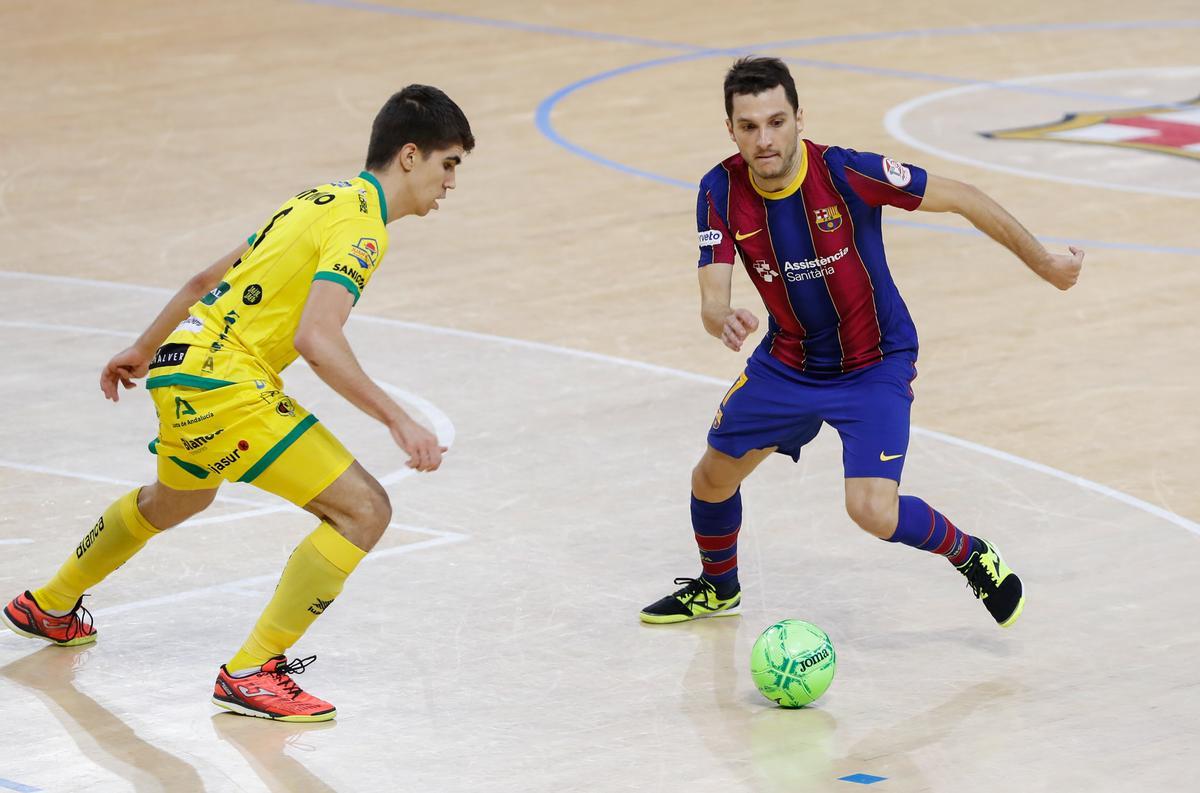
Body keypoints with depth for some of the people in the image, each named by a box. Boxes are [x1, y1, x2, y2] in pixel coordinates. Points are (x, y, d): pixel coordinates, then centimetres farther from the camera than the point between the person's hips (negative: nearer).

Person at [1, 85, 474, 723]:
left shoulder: (325, 200, 15)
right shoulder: (359, 222, -14)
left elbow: (209, 279, 23)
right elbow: (316, 338, -28)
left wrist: (144, 349, 35)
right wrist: (397, 420, -28)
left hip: (184, 364, 10)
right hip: (222, 382, -10)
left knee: (176, 500, 38)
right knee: (362, 510, -13)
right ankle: (251, 673, -9)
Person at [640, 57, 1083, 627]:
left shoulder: (846, 173, -28)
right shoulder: (721, 192, -17)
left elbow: (961, 198, -18)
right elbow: (711, 299, -20)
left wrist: (1046, 264, -10)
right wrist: (724, 321, -46)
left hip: (874, 365, -5)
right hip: (788, 361, 5)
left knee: (873, 511, -21)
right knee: (714, 475, 14)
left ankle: (973, 556, 10)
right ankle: (717, 586, 46)